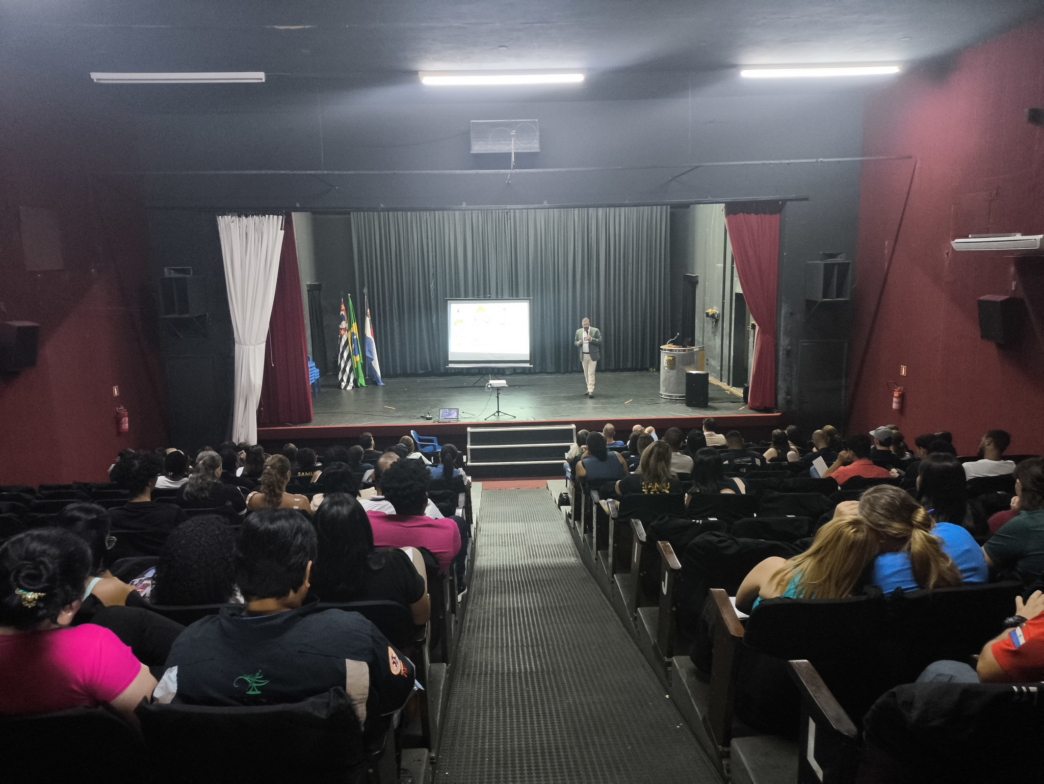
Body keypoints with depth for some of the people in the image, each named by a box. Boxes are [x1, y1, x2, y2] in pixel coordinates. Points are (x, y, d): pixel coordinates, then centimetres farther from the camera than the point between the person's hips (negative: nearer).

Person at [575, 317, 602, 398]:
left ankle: (591, 391, -11)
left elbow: (600, 341, -9)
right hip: (583, 355, 4)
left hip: (592, 355, -4)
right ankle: (589, 388, 23)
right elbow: (575, 342, 12)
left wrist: (591, 339, -24)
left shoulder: (595, 330, -6)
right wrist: (578, 343, -11)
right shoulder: (578, 331, 6)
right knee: (586, 374, 11)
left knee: (591, 373, -9)